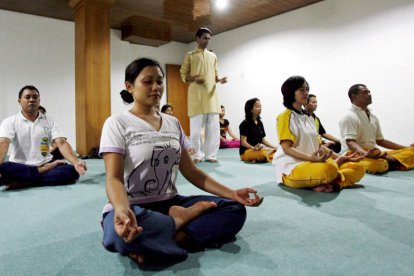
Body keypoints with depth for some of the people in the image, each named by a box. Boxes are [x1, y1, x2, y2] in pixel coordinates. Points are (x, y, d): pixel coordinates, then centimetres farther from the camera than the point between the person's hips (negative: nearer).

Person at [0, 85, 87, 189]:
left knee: (71, 171, -25)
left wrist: (76, 162, -26)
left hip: (45, 165, 2)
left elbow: (61, 143, -7)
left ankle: (23, 182, -22)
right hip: (19, 167, -2)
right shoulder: (10, 122, 1)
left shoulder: (49, 121, 6)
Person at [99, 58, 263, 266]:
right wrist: (122, 210, -40)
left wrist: (232, 193, -4)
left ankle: (152, 243, -19)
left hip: (169, 203, 6)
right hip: (132, 207, -5)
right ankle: (181, 220, -13)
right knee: (121, 234, -41)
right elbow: (114, 178, -16)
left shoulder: (173, 124, 9)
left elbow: (191, 171, 8)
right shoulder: (117, 123, -6)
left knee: (235, 209, -11)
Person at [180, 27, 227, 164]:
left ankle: (211, 155, 8)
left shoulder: (213, 56, 18)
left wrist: (219, 80, -2)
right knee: (196, 127, -3)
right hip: (196, 96, -4)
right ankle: (198, 155, 7)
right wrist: (194, 78, -16)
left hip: (211, 95, 4)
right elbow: (183, 74, 4)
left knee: (213, 127, 0)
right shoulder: (190, 56, 7)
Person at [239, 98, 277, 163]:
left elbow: (263, 139, 15)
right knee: (262, 153, -38)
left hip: (259, 149, 7)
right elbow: (243, 142, -14)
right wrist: (253, 148, -31)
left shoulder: (260, 123, 15)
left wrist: (274, 147, 1)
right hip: (247, 151, -7)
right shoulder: (245, 124, -7)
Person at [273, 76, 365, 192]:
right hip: (292, 168, -8)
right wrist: (311, 158, -29)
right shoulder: (285, 116, -4)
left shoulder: (310, 118, 20)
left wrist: (341, 157, 6)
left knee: (358, 168, -5)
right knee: (329, 168, -37)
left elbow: (318, 145, 18)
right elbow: (286, 148, -14)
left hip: (313, 164, 8)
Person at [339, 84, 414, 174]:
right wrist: (366, 154, -39)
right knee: (376, 164, -39)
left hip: (374, 154, 8)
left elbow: (380, 141, 25)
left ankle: (389, 160, -21)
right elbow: (350, 143, -20)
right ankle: (390, 161, -10)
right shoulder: (349, 117, -9)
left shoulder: (373, 117, 18)